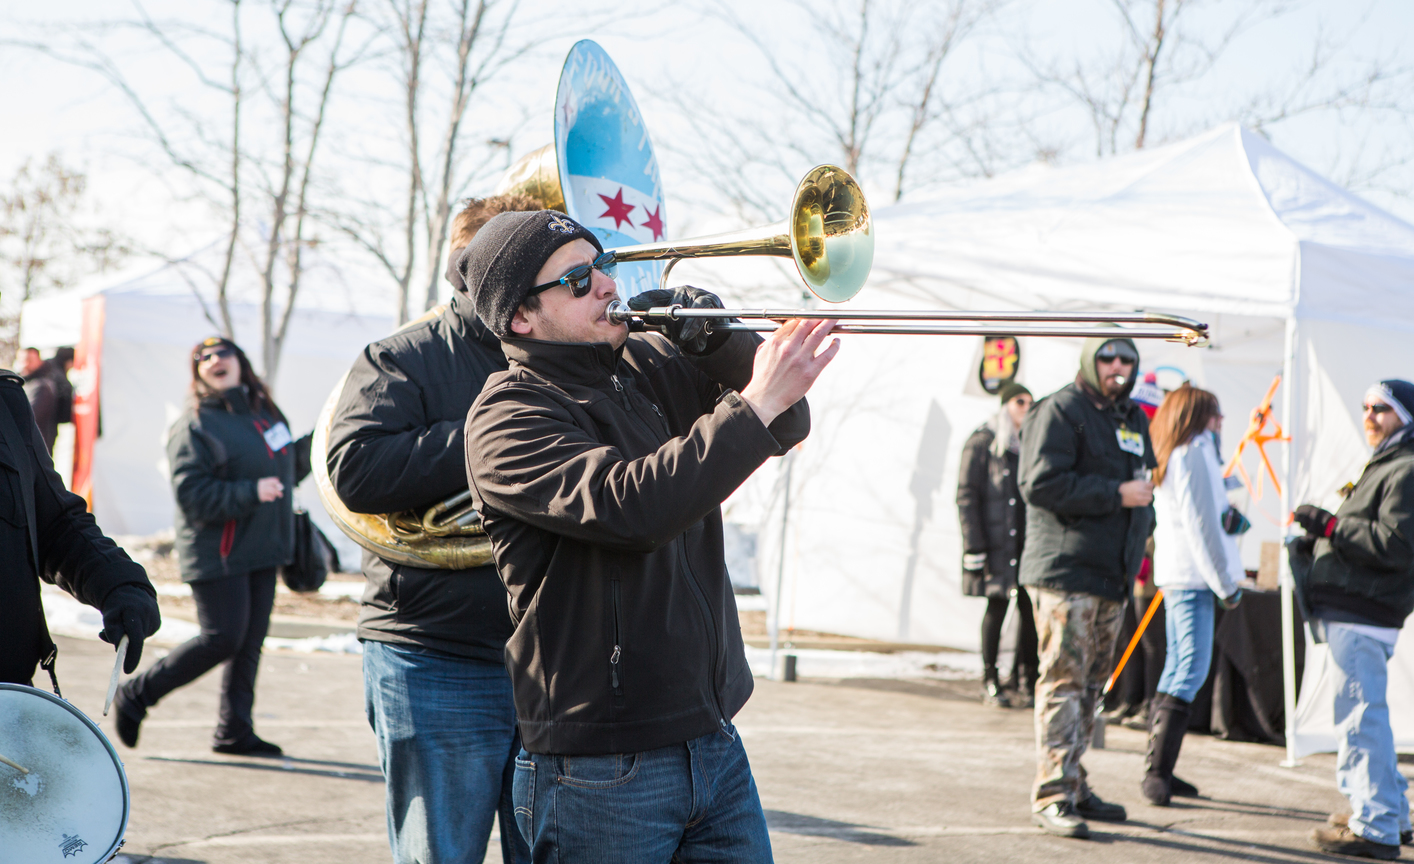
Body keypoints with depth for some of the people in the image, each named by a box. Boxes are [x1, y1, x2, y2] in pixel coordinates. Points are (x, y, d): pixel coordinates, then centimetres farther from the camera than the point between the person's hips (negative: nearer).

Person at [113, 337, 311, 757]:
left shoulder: (264, 411, 13)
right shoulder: (194, 426, -11)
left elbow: (287, 469, 24)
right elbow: (193, 494, -18)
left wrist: (316, 442, 9)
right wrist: (251, 492, -25)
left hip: (262, 550, 7)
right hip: (218, 554, -7)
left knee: (250, 641, 7)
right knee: (222, 639, -8)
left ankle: (234, 731, 16)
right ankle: (135, 695, 7)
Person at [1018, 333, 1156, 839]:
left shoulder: (1133, 418, 18)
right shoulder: (1060, 411, -8)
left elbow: (1142, 482, 31)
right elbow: (1042, 484, -18)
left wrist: (1139, 531, 13)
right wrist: (1117, 494, -18)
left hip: (1112, 576, 8)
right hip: (1065, 572, -8)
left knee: (1091, 684, 13)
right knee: (1063, 682, -10)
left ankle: (1074, 786, 21)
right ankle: (1052, 796, -9)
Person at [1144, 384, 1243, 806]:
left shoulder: (1168, 456, 20)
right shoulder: (1195, 452, -9)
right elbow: (1201, 524, -14)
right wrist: (1226, 583, -11)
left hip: (1173, 574, 10)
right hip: (1193, 573, -10)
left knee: (1177, 667, 12)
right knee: (1191, 669, -12)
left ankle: (1158, 770, 14)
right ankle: (1157, 772, -17)